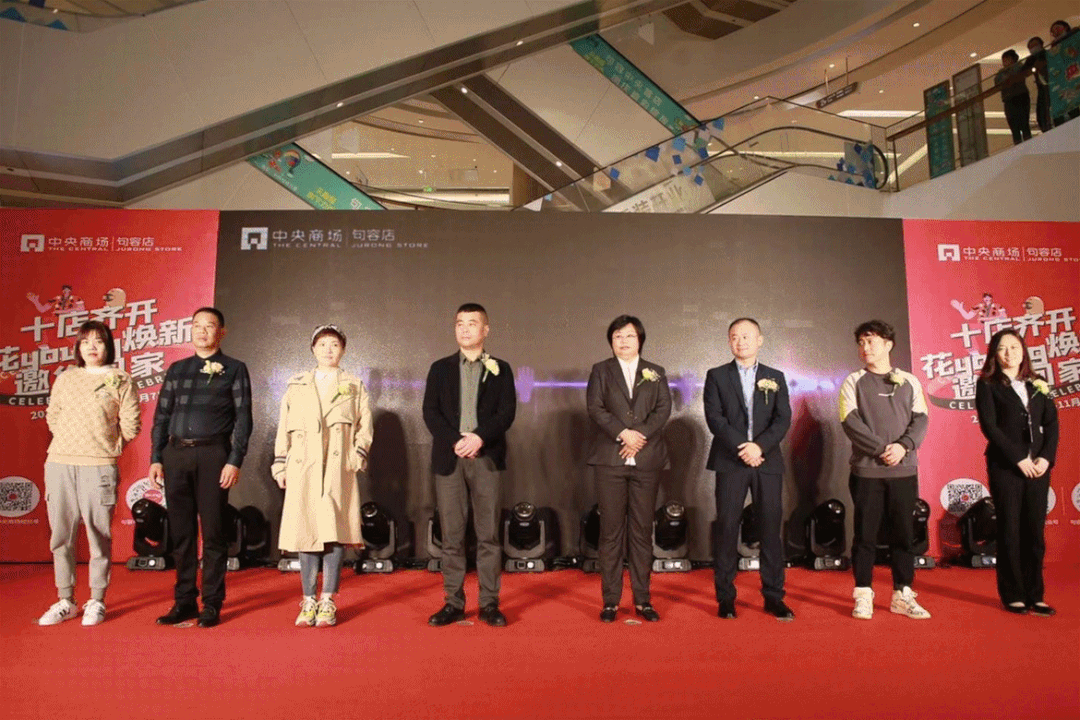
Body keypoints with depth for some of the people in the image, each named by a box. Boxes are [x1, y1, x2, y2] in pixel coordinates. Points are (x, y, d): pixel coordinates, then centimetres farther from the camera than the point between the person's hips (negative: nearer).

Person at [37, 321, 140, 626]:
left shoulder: (120, 381, 3)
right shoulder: (65, 378, 13)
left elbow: (130, 426, 2)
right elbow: (52, 416, 20)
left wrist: (107, 447, 6)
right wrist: (69, 442, 13)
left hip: (99, 466, -3)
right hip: (59, 463, 4)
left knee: (99, 535, 0)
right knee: (61, 535, 7)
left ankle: (96, 601, 12)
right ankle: (65, 601, 19)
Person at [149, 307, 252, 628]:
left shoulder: (234, 369, 5)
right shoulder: (176, 370, 16)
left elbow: (243, 419, -1)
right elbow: (161, 417, 15)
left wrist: (234, 461, -9)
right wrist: (156, 458, 6)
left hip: (212, 454, -4)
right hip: (176, 454, 4)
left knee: (213, 532, 0)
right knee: (180, 532, 8)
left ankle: (212, 604, 9)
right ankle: (184, 602, 19)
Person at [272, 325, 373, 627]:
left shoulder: (354, 386, 14)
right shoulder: (297, 386, 17)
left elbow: (365, 426, 8)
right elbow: (284, 429, 14)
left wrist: (358, 456, -5)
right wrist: (280, 465, 7)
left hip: (338, 468, -1)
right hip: (303, 467, 1)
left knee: (335, 531, -6)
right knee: (305, 532, 0)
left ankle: (327, 602, 2)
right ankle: (308, 601, 10)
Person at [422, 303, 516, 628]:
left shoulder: (500, 369, 10)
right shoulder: (440, 368, 12)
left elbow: (507, 412, 0)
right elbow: (430, 412, 3)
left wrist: (480, 437, -15)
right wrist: (456, 441, -11)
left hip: (486, 458, -1)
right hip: (449, 458, 1)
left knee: (489, 534, 1)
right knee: (452, 536, 4)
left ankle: (489, 603, 9)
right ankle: (453, 603, 12)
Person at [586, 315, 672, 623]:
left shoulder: (656, 373, 15)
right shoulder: (601, 371, 11)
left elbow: (664, 408, 2)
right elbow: (595, 408, -2)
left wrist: (640, 436, -12)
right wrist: (623, 433, -14)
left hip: (646, 460, 1)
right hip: (610, 460, -1)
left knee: (642, 530, 4)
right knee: (611, 531, 1)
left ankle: (642, 599, 13)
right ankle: (611, 600, 7)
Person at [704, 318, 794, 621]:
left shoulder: (775, 378, 13)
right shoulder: (717, 376, 8)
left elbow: (783, 419, 3)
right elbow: (714, 417, -3)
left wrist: (760, 446, -12)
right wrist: (741, 447, -13)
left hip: (768, 462, 2)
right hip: (729, 462, -1)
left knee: (770, 529, 3)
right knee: (727, 530, -1)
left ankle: (774, 596, 13)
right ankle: (725, 598, 7)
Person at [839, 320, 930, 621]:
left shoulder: (909, 381, 10)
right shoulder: (854, 382, 3)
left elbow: (921, 419, 3)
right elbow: (851, 422, -7)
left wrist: (903, 446, -14)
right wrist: (882, 448, -15)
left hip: (905, 470, 2)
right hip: (867, 470, -2)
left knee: (904, 533, 6)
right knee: (866, 534, 1)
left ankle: (902, 595, 17)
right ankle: (863, 595, 10)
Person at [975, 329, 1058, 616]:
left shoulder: (1038, 385, 13)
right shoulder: (987, 384, 1)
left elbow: (1051, 423, 8)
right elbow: (989, 426, -8)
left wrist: (1046, 457, -7)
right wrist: (1018, 458, -13)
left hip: (1038, 466, 4)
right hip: (1005, 466, -4)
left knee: (1035, 531, 5)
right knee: (1010, 531, 0)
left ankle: (1035, 595, 13)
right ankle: (1013, 595, 8)